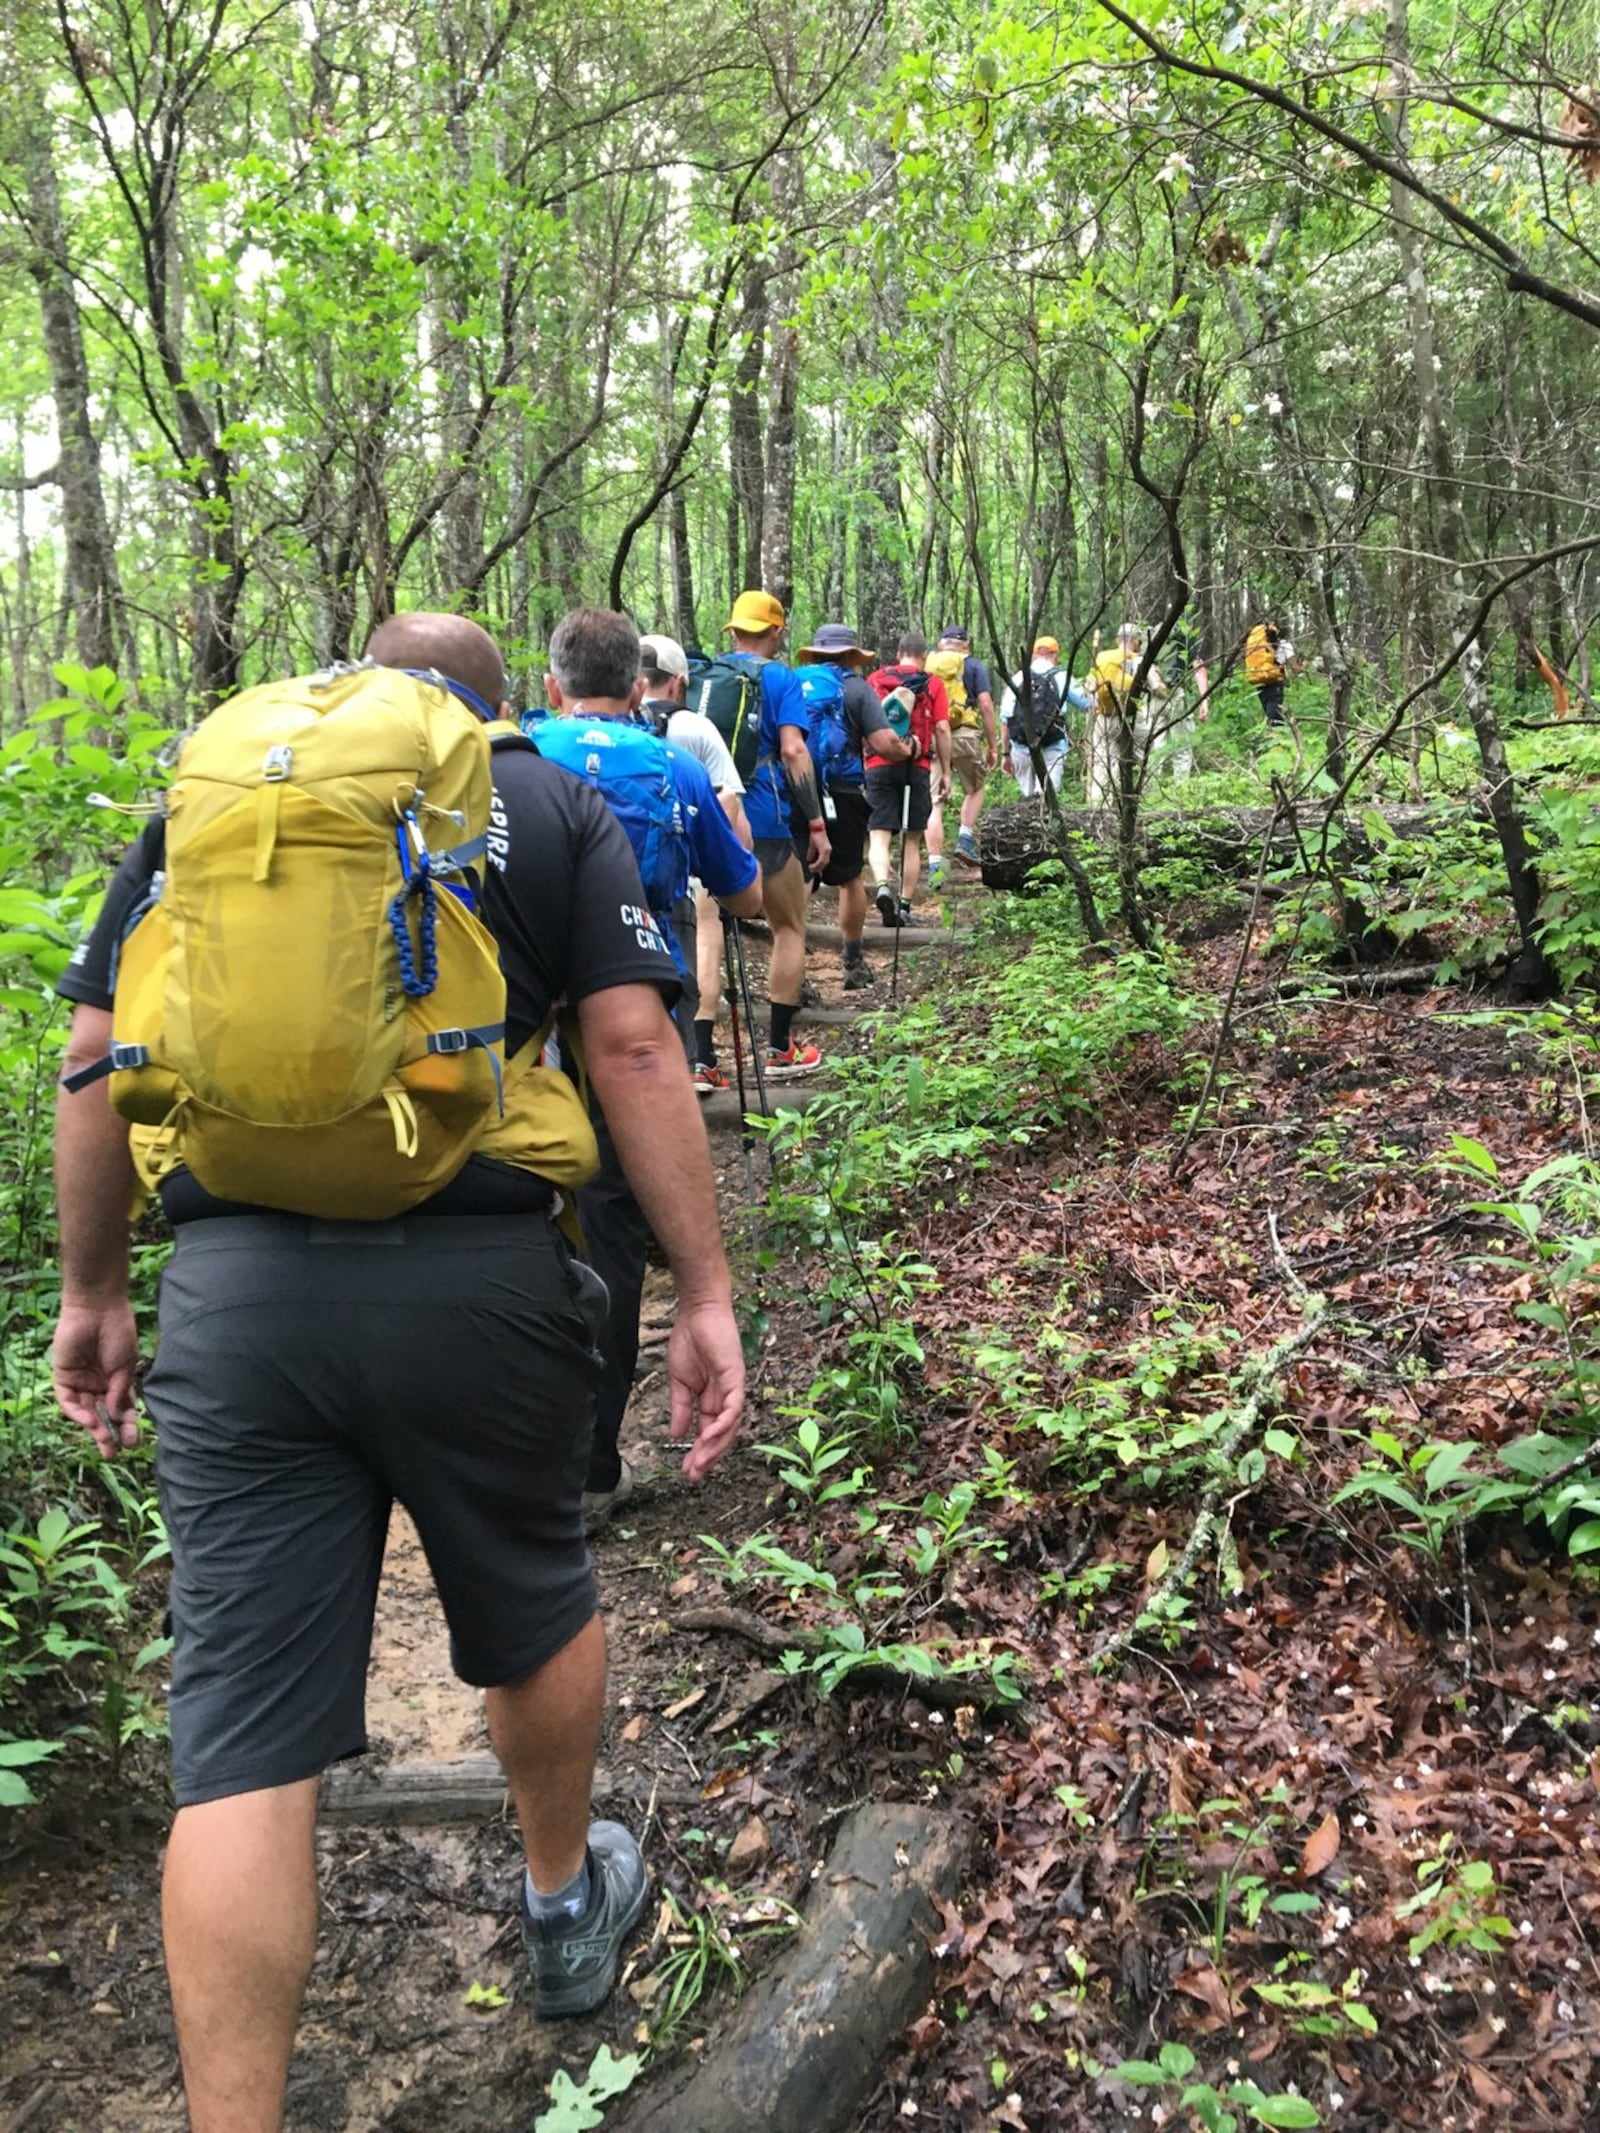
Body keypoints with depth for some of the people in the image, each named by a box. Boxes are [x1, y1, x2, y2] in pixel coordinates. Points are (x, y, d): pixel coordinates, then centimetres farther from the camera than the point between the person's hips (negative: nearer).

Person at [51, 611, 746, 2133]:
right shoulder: (555, 807, 9)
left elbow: (99, 1053, 11)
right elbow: (632, 1051, -3)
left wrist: (91, 1290, 19)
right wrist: (705, 1298, -1)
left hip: (236, 1287, 1)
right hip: (480, 1279, 0)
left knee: (238, 1737, 4)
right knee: (532, 1607, 24)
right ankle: (566, 1905, 47)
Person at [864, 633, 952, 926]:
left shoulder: (874, 679, 12)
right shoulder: (932, 684, 7)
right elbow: (942, 729, 0)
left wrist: (860, 764, 17)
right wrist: (945, 773, 5)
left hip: (878, 766, 1)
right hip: (917, 768, 0)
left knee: (879, 836, -2)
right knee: (912, 841, 9)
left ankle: (882, 886, -29)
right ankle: (905, 907, 10)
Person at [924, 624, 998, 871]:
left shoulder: (925, 666, 15)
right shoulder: (973, 666, 9)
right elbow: (985, 705, 1)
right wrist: (993, 746, 5)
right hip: (964, 735, -1)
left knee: (933, 801, 3)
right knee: (974, 790, 22)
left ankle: (935, 862, -3)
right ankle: (966, 838, 6)